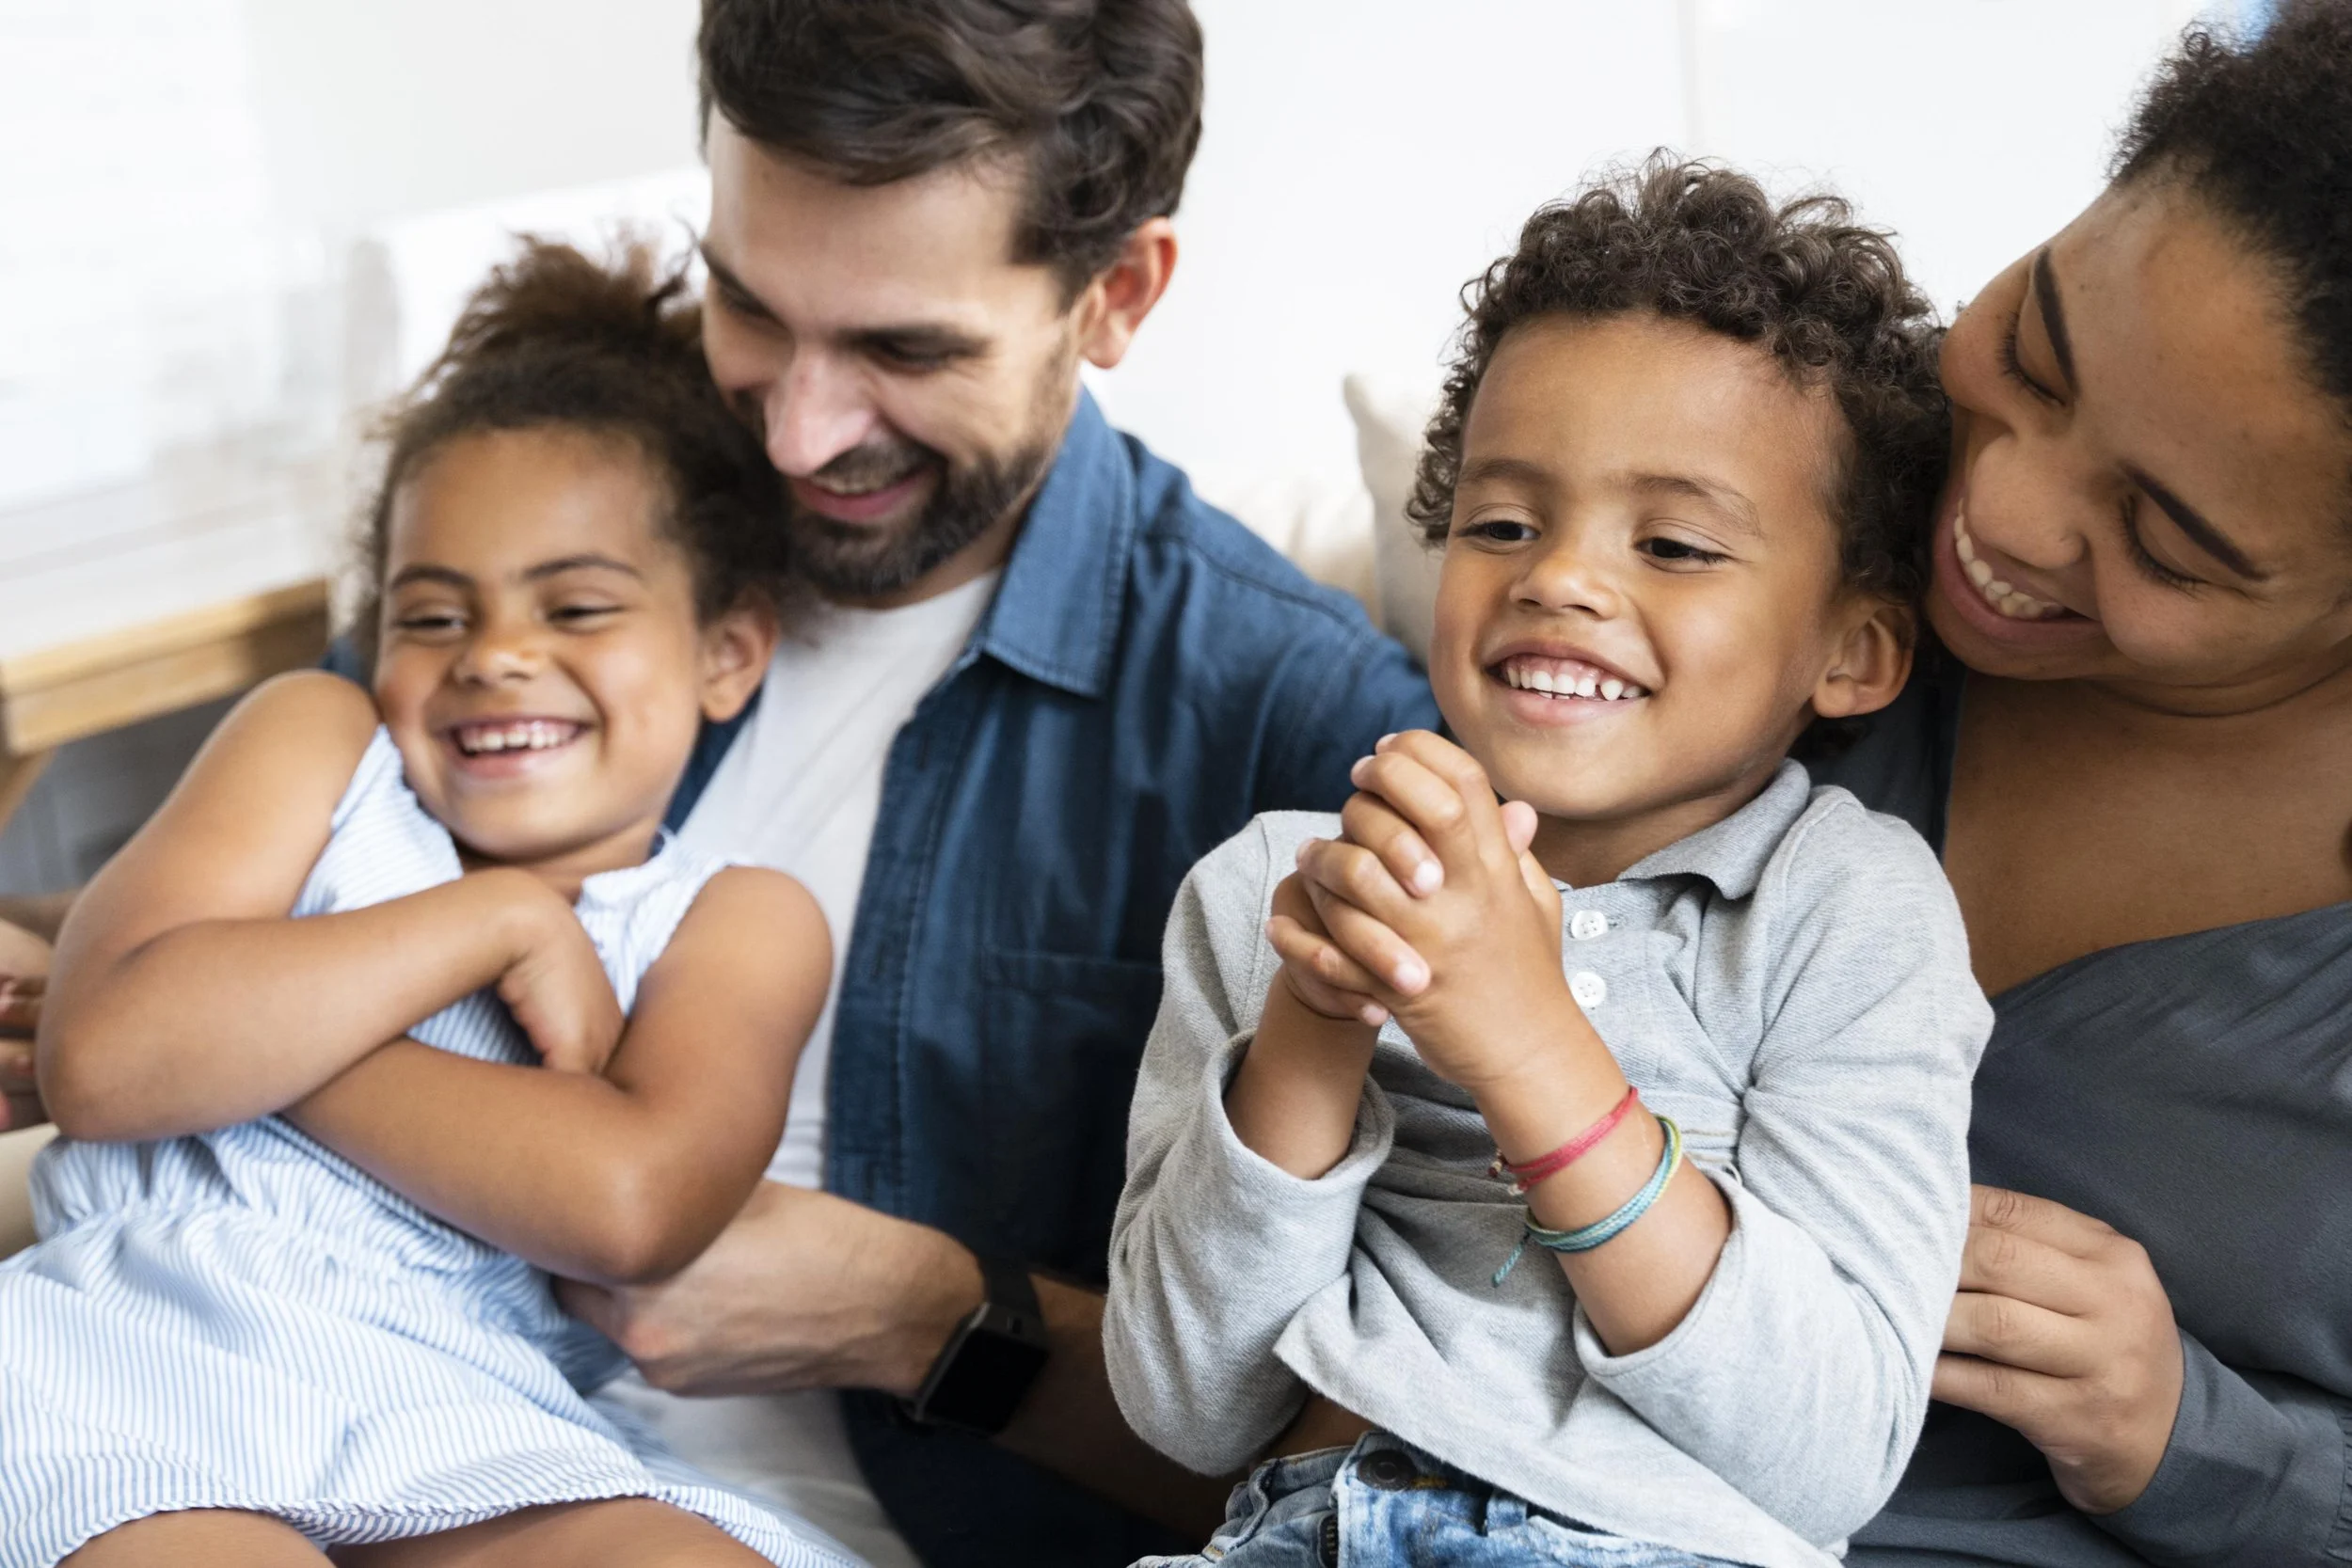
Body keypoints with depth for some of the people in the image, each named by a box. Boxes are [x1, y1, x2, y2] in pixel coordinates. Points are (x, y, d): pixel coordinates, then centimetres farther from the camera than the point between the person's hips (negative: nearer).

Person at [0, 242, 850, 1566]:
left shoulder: (738, 924, 14)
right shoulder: (315, 744, 17)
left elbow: (632, 1202, -9)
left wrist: (238, 1030, -3)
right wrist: (497, 921, -1)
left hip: (446, 1406, 1)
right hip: (138, 1323, -1)